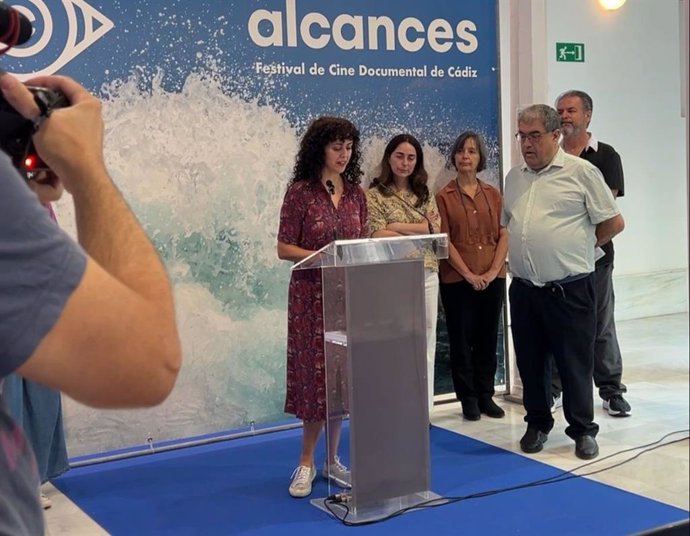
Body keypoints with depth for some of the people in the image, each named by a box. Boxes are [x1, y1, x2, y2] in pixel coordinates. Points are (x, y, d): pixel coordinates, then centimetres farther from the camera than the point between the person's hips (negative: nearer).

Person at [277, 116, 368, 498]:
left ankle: (331, 459, 20)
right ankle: (307, 463, 13)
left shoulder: (355, 193, 8)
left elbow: (363, 243, 13)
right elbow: (284, 249, -8)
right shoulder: (300, 192, -6)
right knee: (316, 374, 0)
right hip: (311, 294, -4)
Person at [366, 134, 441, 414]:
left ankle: (423, 410, 18)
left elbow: (436, 230, 3)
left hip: (427, 277, 5)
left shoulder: (425, 195, 14)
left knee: (425, 347, 8)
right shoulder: (374, 195, -1)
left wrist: (398, 226, -11)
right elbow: (379, 237, -11)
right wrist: (421, 231, -7)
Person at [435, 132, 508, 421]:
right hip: (457, 280, -3)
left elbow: (503, 235, 4)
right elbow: (445, 241, -6)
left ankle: (486, 395, 19)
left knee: (488, 337, 8)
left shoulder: (493, 194, 9)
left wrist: (493, 271, -8)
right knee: (462, 338, 3)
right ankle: (468, 398, 13)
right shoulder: (444, 196, 0)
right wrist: (469, 274, -12)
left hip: (492, 278, 3)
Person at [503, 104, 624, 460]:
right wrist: (522, 254, 13)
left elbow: (614, 223, -2)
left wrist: (580, 247, 7)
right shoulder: (514, 177, 12)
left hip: (569, 289, -5)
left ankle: (583, 430, 17)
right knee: (530, 362, 13)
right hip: (524, 288, 5)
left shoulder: (581, 171, -5)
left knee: (575, 363, 3)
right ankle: (537, 424, 28)